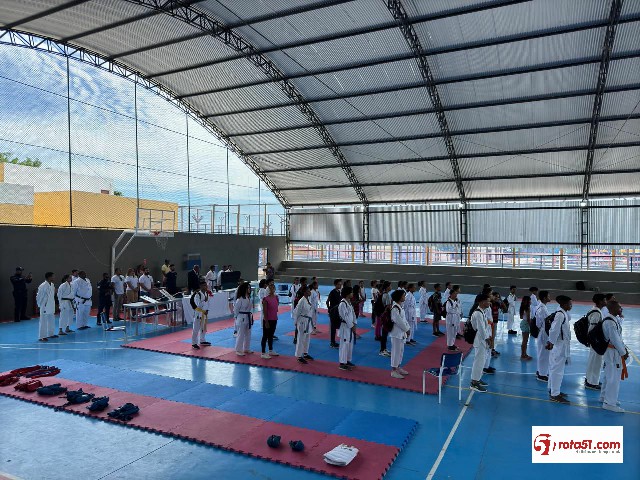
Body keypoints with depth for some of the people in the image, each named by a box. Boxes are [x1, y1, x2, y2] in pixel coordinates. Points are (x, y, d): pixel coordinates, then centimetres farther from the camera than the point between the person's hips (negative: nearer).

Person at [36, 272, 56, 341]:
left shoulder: (52, 285, 5)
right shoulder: (43, 286, -18)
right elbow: (39, 296, -13)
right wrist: (39, 305, -6)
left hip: (51, 306, 8)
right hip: (45, 306, -8)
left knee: (52, 321, 17)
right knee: (43, 322, -3)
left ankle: (51, 334, 30)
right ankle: (42, 336, 3)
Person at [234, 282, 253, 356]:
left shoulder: (248, 298, 7)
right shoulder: (240, 299, -18)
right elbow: (236, 310, -11)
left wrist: (249, 315, 12)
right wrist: (237, 317, -4)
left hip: (248, 318, 8)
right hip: (241, 318, -8)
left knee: (248, 334, 16)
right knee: (240, 335, 0)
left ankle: (246, 349, 29)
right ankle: (238, 350, 11)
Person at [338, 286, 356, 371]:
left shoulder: (349, 302, 11)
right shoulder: (342, 304, -19)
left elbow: (353, 313, 13)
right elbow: (345, 316, -20)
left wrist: (354, 324, 4)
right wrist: (352, 326, -15)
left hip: (351, 327, 9)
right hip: (345, 327, -9)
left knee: (350, 344, 16)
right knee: (344, 345, -5)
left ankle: (347, 361, 29)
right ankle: (342, 363, 3)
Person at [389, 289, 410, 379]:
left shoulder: (400, 306, 9)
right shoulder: (395, 308, -22)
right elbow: (399, 321, -23)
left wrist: (408, 328, 8)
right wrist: (406, 329, -12)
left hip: (402, 332, 10)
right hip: (396, 332, -10)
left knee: (401, 351, 18)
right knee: (396, 351, -2)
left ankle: (398, 367, 32)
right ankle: (393, 370, 8)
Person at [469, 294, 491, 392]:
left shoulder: (482, 311, 10)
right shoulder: (478, 313, -22)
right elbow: (481, 329, -23)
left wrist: (489, 337, 13)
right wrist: (488, 340, -16)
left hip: (484, 340, 10)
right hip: (481, 341, -10)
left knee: (482, 360, 18)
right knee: (479, 361, -5)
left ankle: (477, 379, 31)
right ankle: (474, 383, 3)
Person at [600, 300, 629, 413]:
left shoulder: (614, 319, 9)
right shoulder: (610, 322, -24)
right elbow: (615, 339, -21)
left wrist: (624, 348, 13)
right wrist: (623, 352, -11)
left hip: (612, 351, 11)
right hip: (613, 352, -11)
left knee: (608, 375, 21)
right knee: (614, 378, -4)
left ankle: (604, 397, 34)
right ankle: (609, 403, 5)